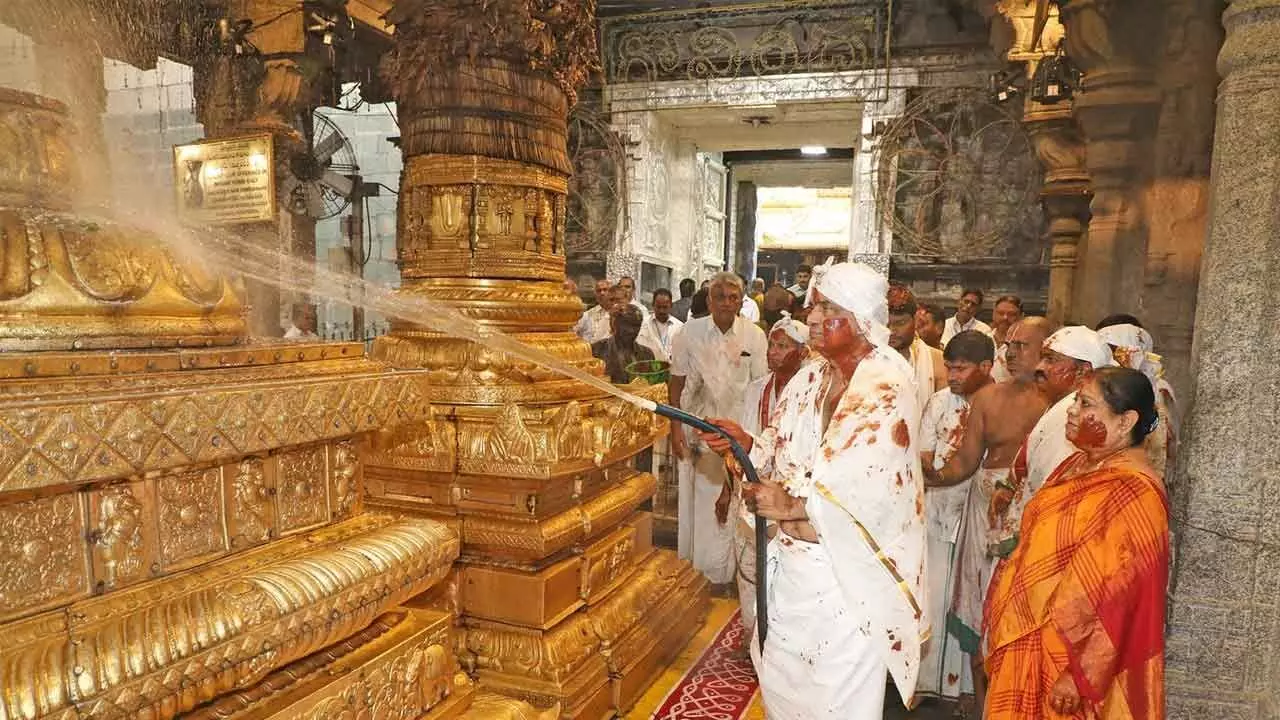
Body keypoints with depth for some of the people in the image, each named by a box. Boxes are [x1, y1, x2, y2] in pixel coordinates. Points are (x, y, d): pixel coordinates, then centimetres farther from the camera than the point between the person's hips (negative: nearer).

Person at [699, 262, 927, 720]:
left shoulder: (887, 388, -17)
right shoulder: (810, 379, 4)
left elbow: (871, 488, -24)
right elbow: (784, 455, 9)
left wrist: (794, 503, -21)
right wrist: (747, 443, -9)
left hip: (847, 571, -6)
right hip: (793, 561, 7)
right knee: (780, 681, 19)